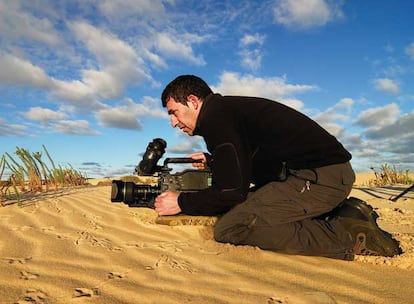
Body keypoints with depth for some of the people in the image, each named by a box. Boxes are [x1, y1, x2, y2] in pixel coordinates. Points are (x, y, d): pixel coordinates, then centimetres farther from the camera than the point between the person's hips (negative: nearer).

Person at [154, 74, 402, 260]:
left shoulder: (215, 115, -10)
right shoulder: (229, 109, 19)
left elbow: (233, 190, -14)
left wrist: (182, 202, -2)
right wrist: (213, 161, 26)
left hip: (319, 176, -10)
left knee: (228, 228, -14)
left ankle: (348, 235, -11)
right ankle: (344, 214, 11)